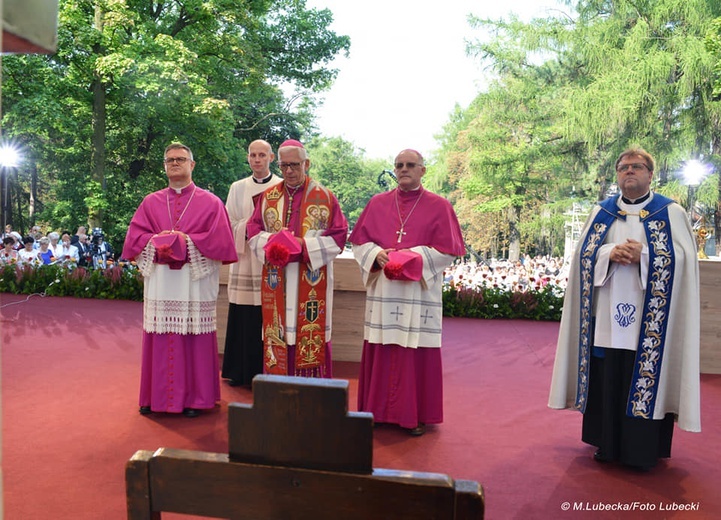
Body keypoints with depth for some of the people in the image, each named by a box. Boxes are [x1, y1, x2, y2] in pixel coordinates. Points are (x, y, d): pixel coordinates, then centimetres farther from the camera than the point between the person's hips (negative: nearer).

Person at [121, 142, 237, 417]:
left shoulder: (210, 203, 6)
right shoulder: (150, 202, 14)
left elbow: (221, 240, -4)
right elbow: (134, 237, 7)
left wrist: (188, 241, -12)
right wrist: (157, 240, -11)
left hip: (195, 283, -2)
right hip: (159, 282, 3)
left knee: (193, 340, -1)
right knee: (160, 341, 5)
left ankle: (194, 397, 11)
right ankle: (155, 396, 17)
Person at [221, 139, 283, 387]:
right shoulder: (238, 188, 13)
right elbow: (229, 223, 9)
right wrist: (248, 227, -9)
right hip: (244, 259, 3)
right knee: (243, 319, 4)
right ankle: (241, 372, 16)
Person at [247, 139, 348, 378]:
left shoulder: (325, 197, 1)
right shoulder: (268, 196, 11)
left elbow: (338, 236, -2)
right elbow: (253, 232, 10)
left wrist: (304, 246, -15)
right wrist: (271, 244, -11)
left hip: (312, 284, -3)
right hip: (276, 283, 3)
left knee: (311, 339, -1)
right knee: (278, 336, 5)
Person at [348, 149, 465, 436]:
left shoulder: (439, 206, 1)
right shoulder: (378, 203, 10)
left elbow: (448, 250, -3)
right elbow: (359, 241, 10)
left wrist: (412, 257, -14)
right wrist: (376, 254, -10)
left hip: (419, 292, -2)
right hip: (382, 292, 3)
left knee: (416, 353, 0)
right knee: (381, 351, 7)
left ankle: (416, 414, 13)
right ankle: (378, 409, 20)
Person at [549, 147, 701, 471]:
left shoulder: (671, 213, 6)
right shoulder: (601, 213, 13)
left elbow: (682, 257, -4)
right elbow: (584, 253, 5)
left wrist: (643, 256, -18)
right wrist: (610, 253, -14)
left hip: (649, 317, -2)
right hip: (607, 314, 3)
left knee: (645, 378, -1)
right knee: (607, 380, 5)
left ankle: (642, 450, 13)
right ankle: (608, 444, 18)